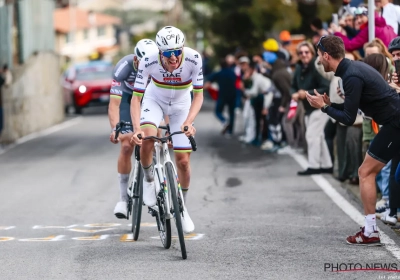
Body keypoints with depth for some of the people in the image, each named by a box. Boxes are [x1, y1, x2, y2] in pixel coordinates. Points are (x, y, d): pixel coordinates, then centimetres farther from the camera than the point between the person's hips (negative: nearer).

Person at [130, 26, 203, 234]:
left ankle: (182, 208, 23)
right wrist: (137, 128, -45)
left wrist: (188, 122, -41)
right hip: (155, 99, -1)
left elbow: (198, 96, -25)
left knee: (183, 160, -1)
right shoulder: (149, 61, -33)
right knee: (146, 140, -30)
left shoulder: (193, 59, -32)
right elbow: (136, 98, -30)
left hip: (181, 104, 1)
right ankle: (148, 179, 1)